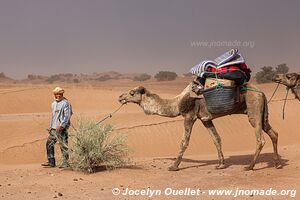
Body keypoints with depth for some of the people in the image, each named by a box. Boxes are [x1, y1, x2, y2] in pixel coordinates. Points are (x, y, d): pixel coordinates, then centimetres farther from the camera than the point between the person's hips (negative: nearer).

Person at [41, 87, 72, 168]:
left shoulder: (65, 103, -9)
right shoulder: (54, 104, 17)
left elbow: (67, 116, -15)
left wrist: (61, 126, -21)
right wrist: (51, 126, 19)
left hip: (62, 128, -8)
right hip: (54, 128, 8)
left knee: (63, 146, -5)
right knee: (49, 143, 7)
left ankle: (65, 163, 3)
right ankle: (51, 162, 13)